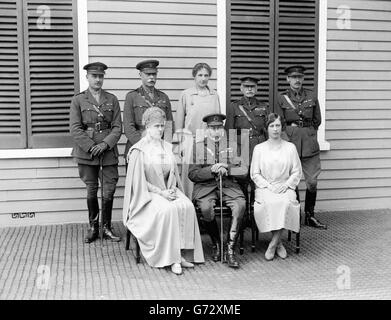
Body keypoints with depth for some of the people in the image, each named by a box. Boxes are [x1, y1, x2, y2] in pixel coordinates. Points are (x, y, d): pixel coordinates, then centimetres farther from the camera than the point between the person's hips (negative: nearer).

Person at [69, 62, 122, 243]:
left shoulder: (112, 100, 9)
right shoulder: (78, 100, 4)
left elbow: (117, 127, 4)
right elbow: (75, 129, -3)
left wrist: (105, 144, -11)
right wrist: (91, 147, -12)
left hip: (109, 151, 1)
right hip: (87, 152, -1)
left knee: (109, 190, 0)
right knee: (91, 190, 5)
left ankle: (106, 228, 15)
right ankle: (93, 228, 19)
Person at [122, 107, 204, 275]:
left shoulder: (167, 147, 14)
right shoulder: (139, 150, -4)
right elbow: (139, 180, -8)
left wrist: (171, 189, -5)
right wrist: (160, 192, -15)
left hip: (168, 190, 5)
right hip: (148, 193, -5)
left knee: (187, 206, -25)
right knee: (168, 209, -34)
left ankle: (181, 252, -22)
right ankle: (171, 257, -27)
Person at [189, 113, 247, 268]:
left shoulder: (232, 145, 13)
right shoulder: (198, 147, 9)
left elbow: (244, 170, 4)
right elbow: (192, 174, 1)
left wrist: (227, 170, -13)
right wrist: (211, 170, -14)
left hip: (229, 185, 1)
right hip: (205, 186, -1)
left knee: (241, 205, -30)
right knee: (206, 208, -33)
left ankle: (230, 250, -23)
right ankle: (216, 244, -5)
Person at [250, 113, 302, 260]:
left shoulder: (290, 147, 11)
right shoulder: (259, 148, 10)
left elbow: (297, 172, 9)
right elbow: (255, 174, 6)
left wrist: (286, 185, -8)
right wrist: (268, 186, -9)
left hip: (285, 187, 0)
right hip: (264, 187, 0)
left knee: (287, 203, -33)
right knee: (268, 203, -33)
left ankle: (273, 244, -21)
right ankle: (278, 243, -17)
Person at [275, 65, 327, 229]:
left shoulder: (311, 96, 9)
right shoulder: (281, 98, 3)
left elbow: (317, 120, 15)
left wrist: (306, 132, 9)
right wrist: (292, 130, -5)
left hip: (310, 145, 2)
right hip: (290, 144, -2)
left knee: (312, 182, 3)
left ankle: (310, 216, 17)